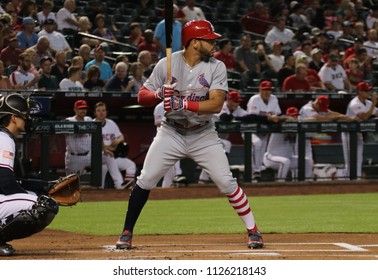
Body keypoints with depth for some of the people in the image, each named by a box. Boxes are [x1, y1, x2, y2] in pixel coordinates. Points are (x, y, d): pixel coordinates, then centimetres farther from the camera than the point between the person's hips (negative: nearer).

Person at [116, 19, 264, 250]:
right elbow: (142, 97, -6)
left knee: (227, 182, -8)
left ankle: (253, 230, 5)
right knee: (145, 181, -8)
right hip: (171, 133, 0)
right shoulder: (167, 64, -9)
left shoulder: (216, 67, -10)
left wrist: (182, 104, -34)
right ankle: (127, 233, 6)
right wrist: (159, 94, -28)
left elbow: (216, 104, -22)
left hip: (203, 135, 0)